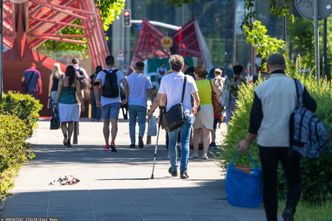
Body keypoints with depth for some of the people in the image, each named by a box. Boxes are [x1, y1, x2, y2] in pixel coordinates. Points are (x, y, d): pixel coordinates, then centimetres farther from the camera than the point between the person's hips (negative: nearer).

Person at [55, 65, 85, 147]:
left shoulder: (62, 81, -3)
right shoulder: (76, 82, -2)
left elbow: (58, 92, -3)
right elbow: (79, 93, -2)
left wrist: (56, 103, 5)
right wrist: (82, 104, 4)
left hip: (62, 103, -1)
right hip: (72, 103, 1)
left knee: (63, 122, 7)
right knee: (71, 122, 11)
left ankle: (65, 135, -21)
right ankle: (69, 140, 9)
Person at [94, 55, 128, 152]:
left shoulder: (101, 73, 0)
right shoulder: (119, 73, 1)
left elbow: (96, 85, -14)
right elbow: (126, 85, -9)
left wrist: (97, 100, -10)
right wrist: (126, 98, 0)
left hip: (105, 101, 1)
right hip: (116, 101, -1)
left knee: (106, 123, 14)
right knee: (114, 123, -8)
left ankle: (106, 144, 21)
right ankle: (112, 142, -28)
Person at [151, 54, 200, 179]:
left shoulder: (165, 79, -2)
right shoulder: (189, 79, -1)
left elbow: (162, 99, -3)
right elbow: (197, 99, 3)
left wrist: (162, 109, 12)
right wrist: (195, 108, 23)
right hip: (186, 114, -1)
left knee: (172, 141, 16)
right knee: (185, 142, 0)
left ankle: (174, 168, 24)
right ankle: (184, 170, -10)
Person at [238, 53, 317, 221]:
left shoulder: (261, 89, -2)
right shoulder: (296, 85, -1)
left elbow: (255, 119, -2)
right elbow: (311, 106, -6)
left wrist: (247, 141, 8)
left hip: (267, 142, 0)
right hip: (290, 142, 0)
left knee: (269, 184, 9)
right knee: (294, 181, 7)